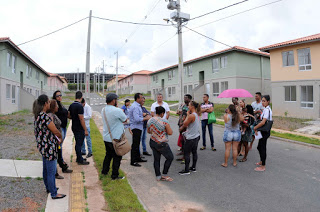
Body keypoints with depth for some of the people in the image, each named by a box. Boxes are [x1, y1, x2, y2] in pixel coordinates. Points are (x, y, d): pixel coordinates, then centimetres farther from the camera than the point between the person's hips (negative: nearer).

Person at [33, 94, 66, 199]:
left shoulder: (38, 115, 6)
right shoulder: (45, 116, -24)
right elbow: (55, 131, -21)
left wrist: (56, 138, 5)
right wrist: (60, 137, -1)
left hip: (43, 146, 10)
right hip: (49, 147, -10)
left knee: (46, 169, 23)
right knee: (51, 171, 2)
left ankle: (49, 187, 41)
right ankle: (54, 194, 15)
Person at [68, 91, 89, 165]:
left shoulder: (71, 105, 5)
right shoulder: (80, 106, -20)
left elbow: (69, 116, 13)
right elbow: (81, 119, -22)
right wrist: (85, 130, -18)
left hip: (74, 127, 8)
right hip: (79, 128, -8)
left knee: (77, 143, 18)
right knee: (79, 144, 1)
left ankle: (79, 158, 29)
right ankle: (80, 160, 10)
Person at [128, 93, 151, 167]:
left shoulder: (137, 106, 15)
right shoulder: (135, 107, -20)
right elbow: (137, 119, -28)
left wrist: (145, 116, 10)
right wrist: (146, 118, -19)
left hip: (138, 127, 11)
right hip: (136, 127, -11)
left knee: (137, 143, 19)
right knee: (135, 144, -4)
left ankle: (137, 158, 32)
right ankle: (133, 161, 4)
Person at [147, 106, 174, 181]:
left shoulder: (149, 120, 0)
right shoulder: (164, 121, -19)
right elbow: (170, 133, -14)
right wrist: (167, 127, 3)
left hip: (152, 142, 7)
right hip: (161, 144, -6)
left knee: (156, 159, 15)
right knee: (170, 157, 12)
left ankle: (158, 176, 24)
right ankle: (164, 175, 17)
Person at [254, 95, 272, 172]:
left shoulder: (267, 110, -19)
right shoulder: (266, 109, 11)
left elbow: (263, 122, -27)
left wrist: (255, 128, -15)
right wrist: (257, 128, 9)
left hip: (265, 132, -10)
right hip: (264, 131, 10)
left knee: (262, 148, -1)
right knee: (260, 147, 21)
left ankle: (263, 166, 10)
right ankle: (261, 162, 38)